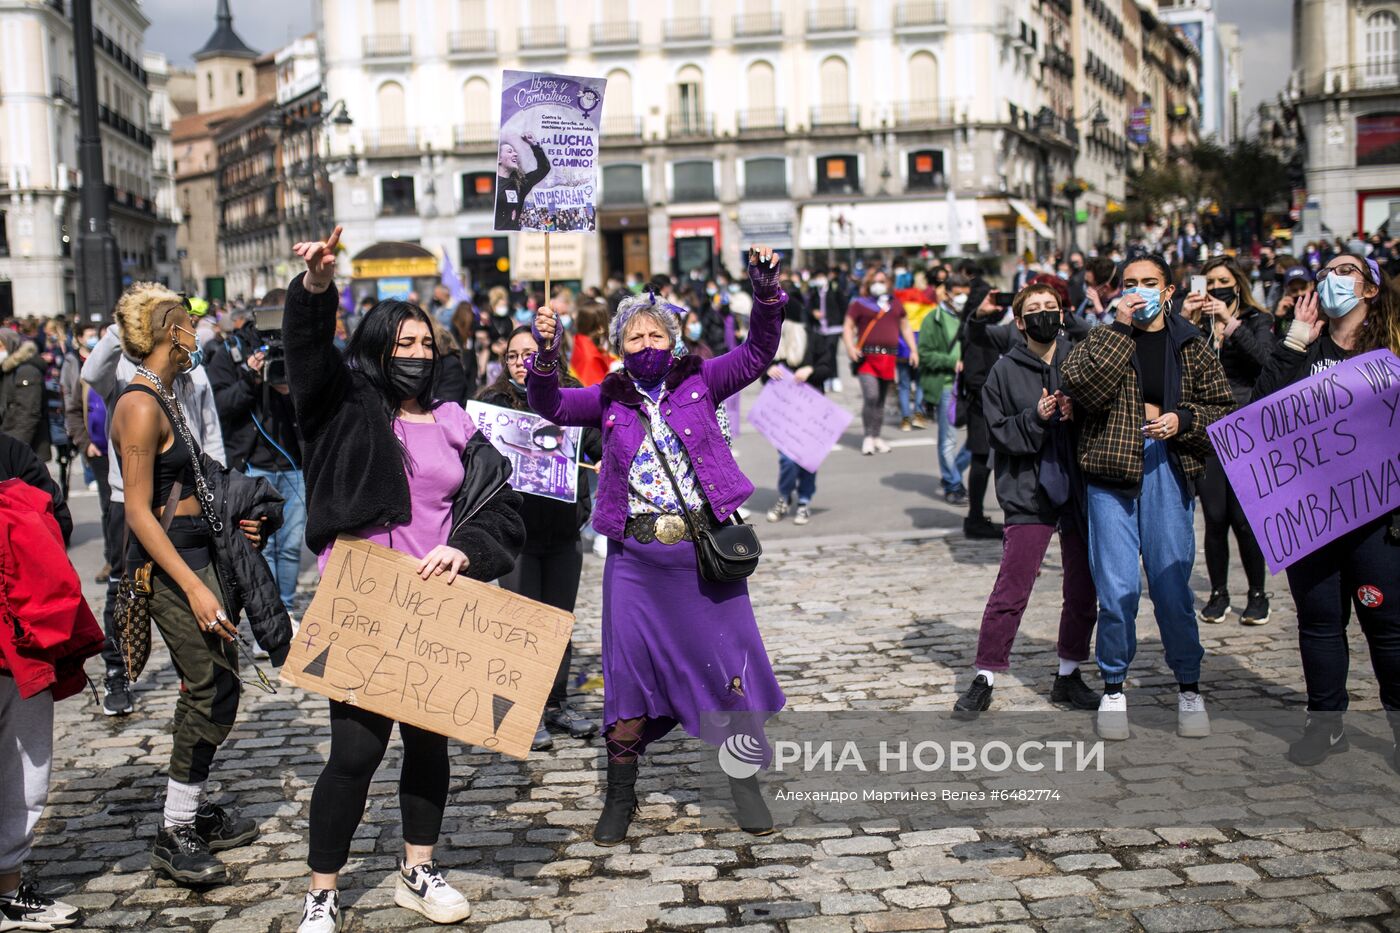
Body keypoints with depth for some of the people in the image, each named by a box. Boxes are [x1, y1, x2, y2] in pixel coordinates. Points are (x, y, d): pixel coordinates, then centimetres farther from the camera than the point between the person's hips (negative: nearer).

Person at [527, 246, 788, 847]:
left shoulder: (699, 383, 4)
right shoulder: (609, 400, 7)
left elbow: (756, 355, -5)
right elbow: (549, 406, -4)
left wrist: (766, 293, -19)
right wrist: (546, 356, -21)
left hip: (705, 549, -1)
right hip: (636, 556, 1)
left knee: (731, 662, 3)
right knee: (628, 668, 6)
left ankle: (746, 784, 20)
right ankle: (620, 794, 21)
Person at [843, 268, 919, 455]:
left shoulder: (895, 303, 18)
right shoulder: (859, 304, 5)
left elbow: (905, 328, 23)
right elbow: (848, 328, 3)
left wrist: (914, 350, 13)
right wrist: (850, 347, -14)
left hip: (888, 358, 4)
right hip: (867, 357, -4)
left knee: (881, 399, 9)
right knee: (871, 396, -17)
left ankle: (877, 437, 18)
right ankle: (868, 437, -7)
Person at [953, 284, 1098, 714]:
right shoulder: (1005, 371, 0)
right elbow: (999, 434, -2)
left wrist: (1077, 414, -12)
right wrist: (1035, 418, -18)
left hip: (1078, 489, 3)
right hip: (1028, 492, -3)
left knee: (1083, 591, 9)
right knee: (1009, 593, -4)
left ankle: (1069, 675, 24)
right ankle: (984, 678, 7)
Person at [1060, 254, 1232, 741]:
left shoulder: (1191, 345, 10)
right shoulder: (1102, 338, 6)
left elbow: (1223, 408, 11)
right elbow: (1084, 387, -14)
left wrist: (1184, 420, -8)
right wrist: (1122, 328, -12)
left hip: (1169, 473, 1)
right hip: (1112, 471, -1)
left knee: (1172, 586, 3)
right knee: (1117, 589, -1)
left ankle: (1189, 687, 19)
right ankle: (1113, 688, 15)